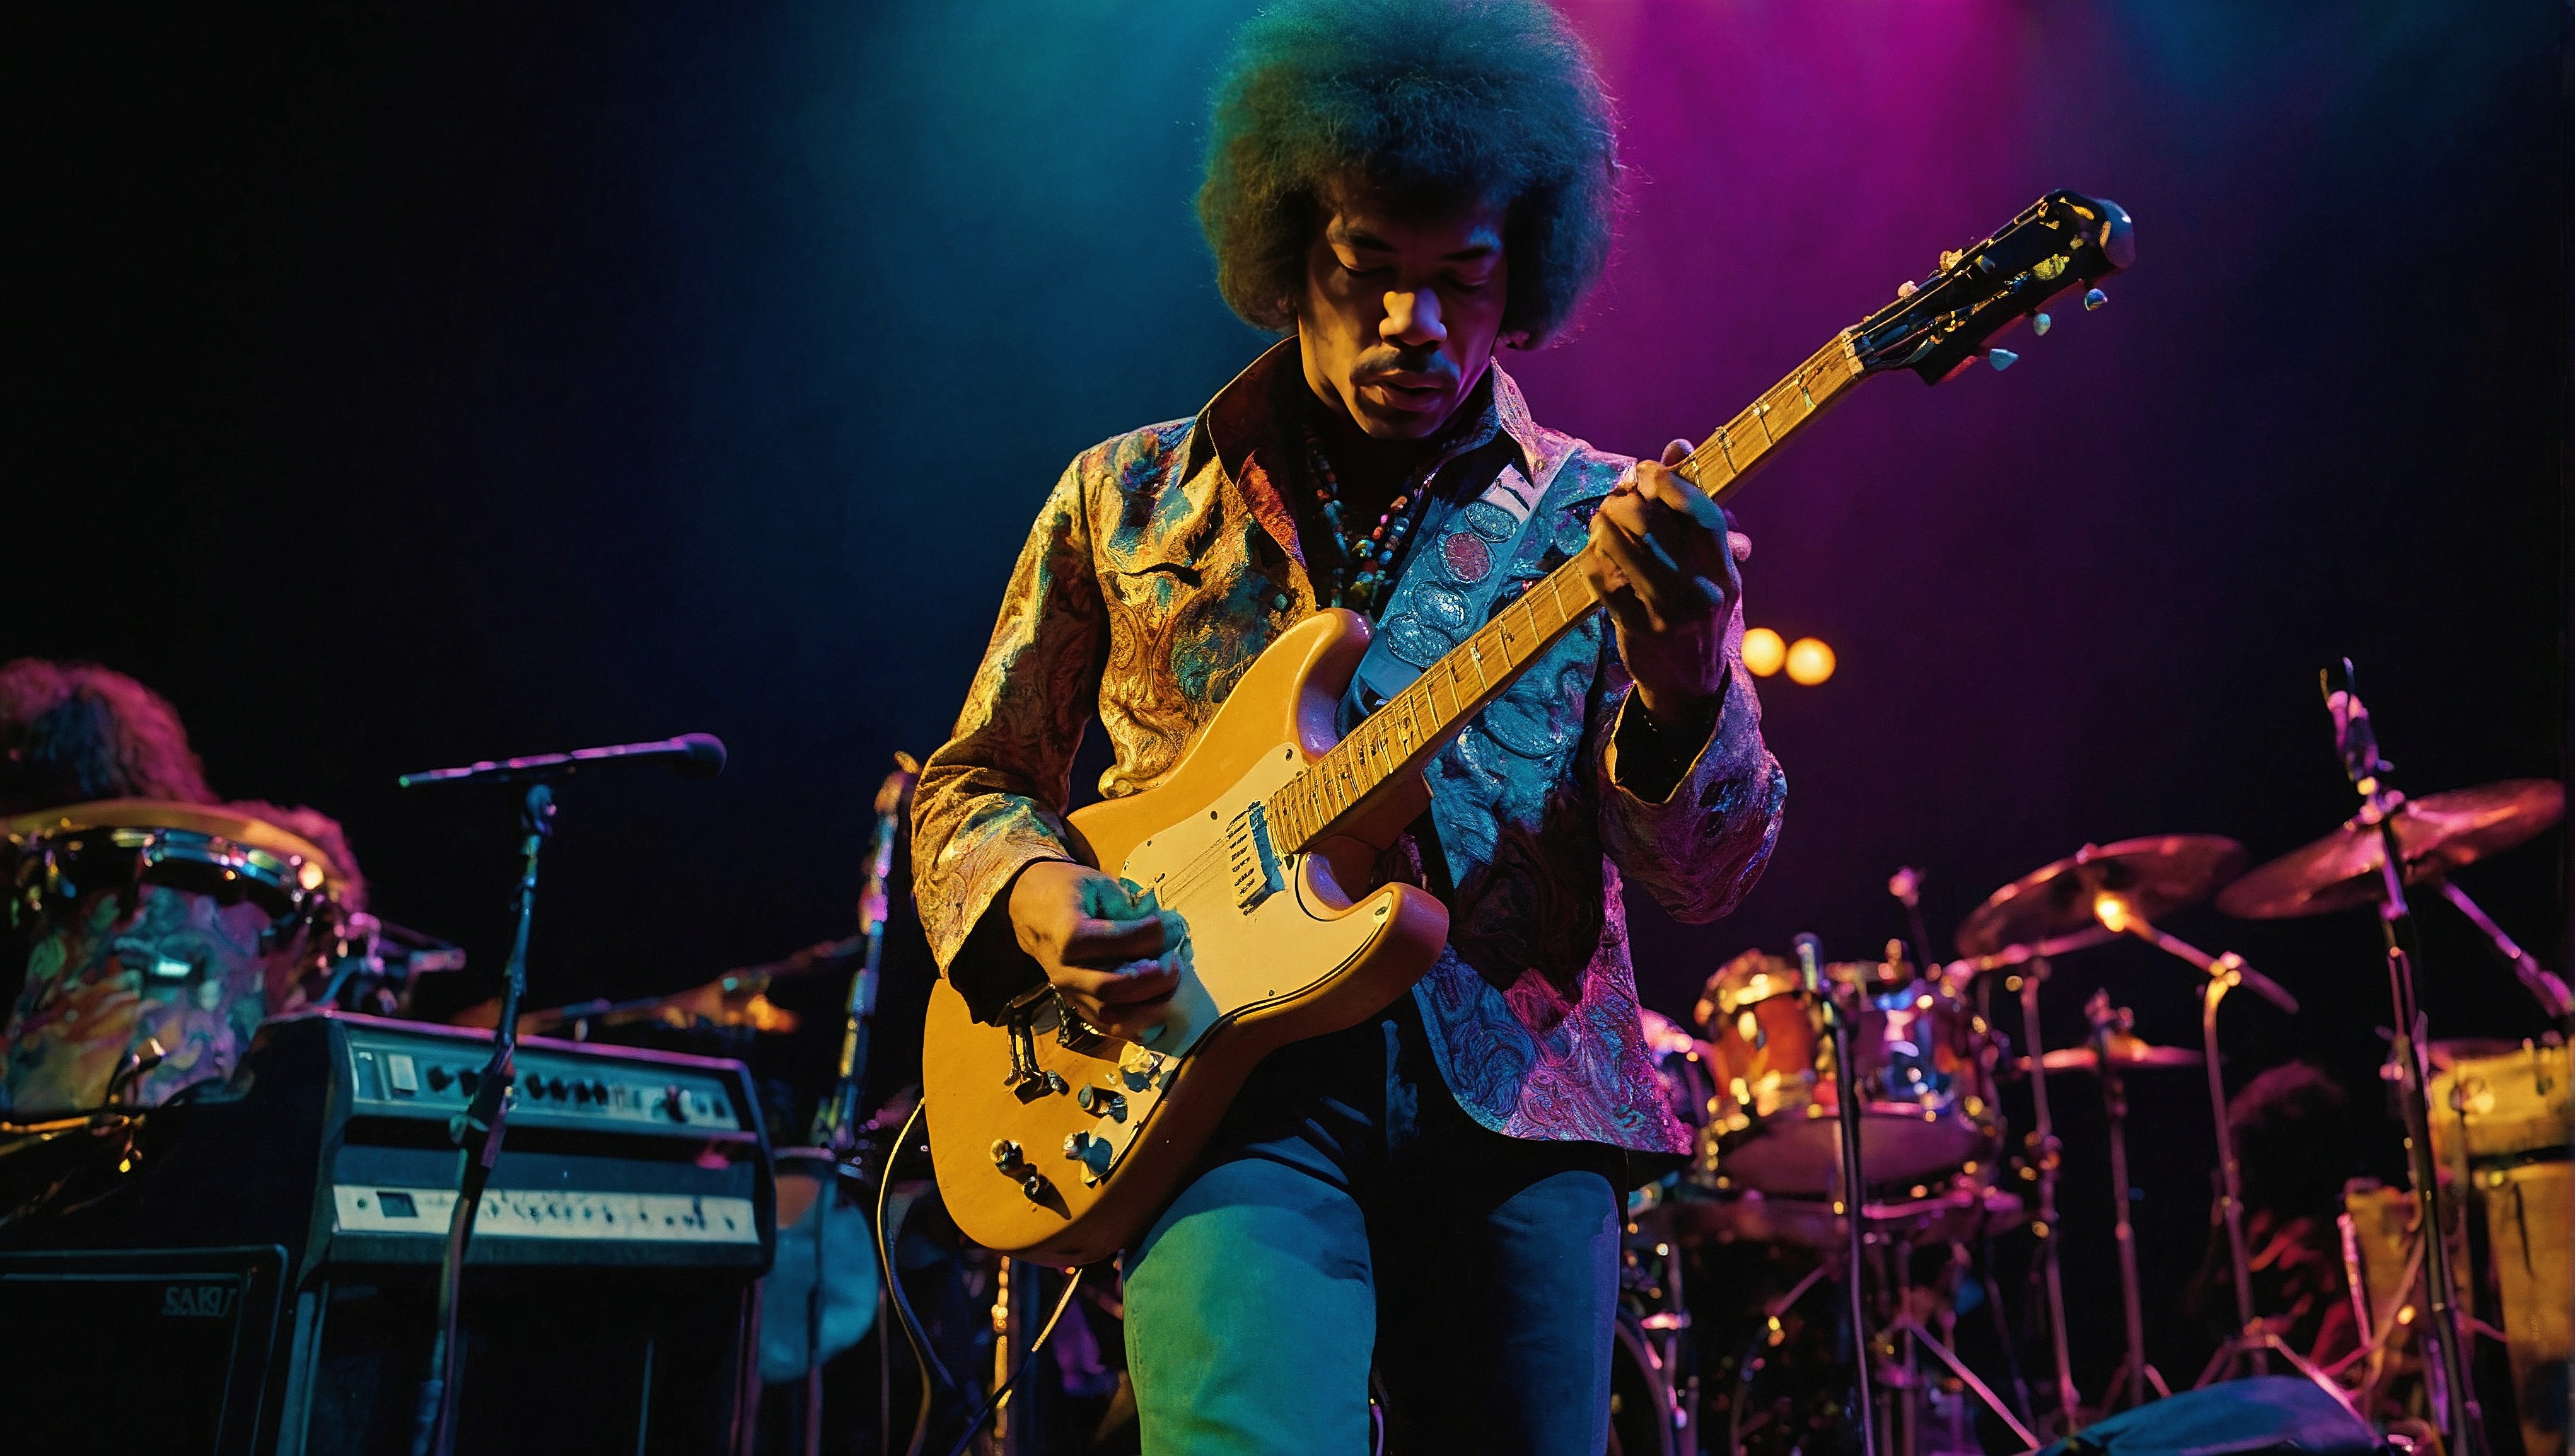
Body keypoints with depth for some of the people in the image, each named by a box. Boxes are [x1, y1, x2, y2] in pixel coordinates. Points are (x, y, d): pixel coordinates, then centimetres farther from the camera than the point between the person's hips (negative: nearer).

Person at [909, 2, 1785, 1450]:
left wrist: (1683, 684, -22)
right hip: (1234, 1071, -1)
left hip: (1517, 1098, 2)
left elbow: (1708, 872, 0)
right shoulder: (1129, 497, 10)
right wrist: (1036, 890, -8)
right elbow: (974, 783, 15)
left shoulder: (1603, 527, 7)